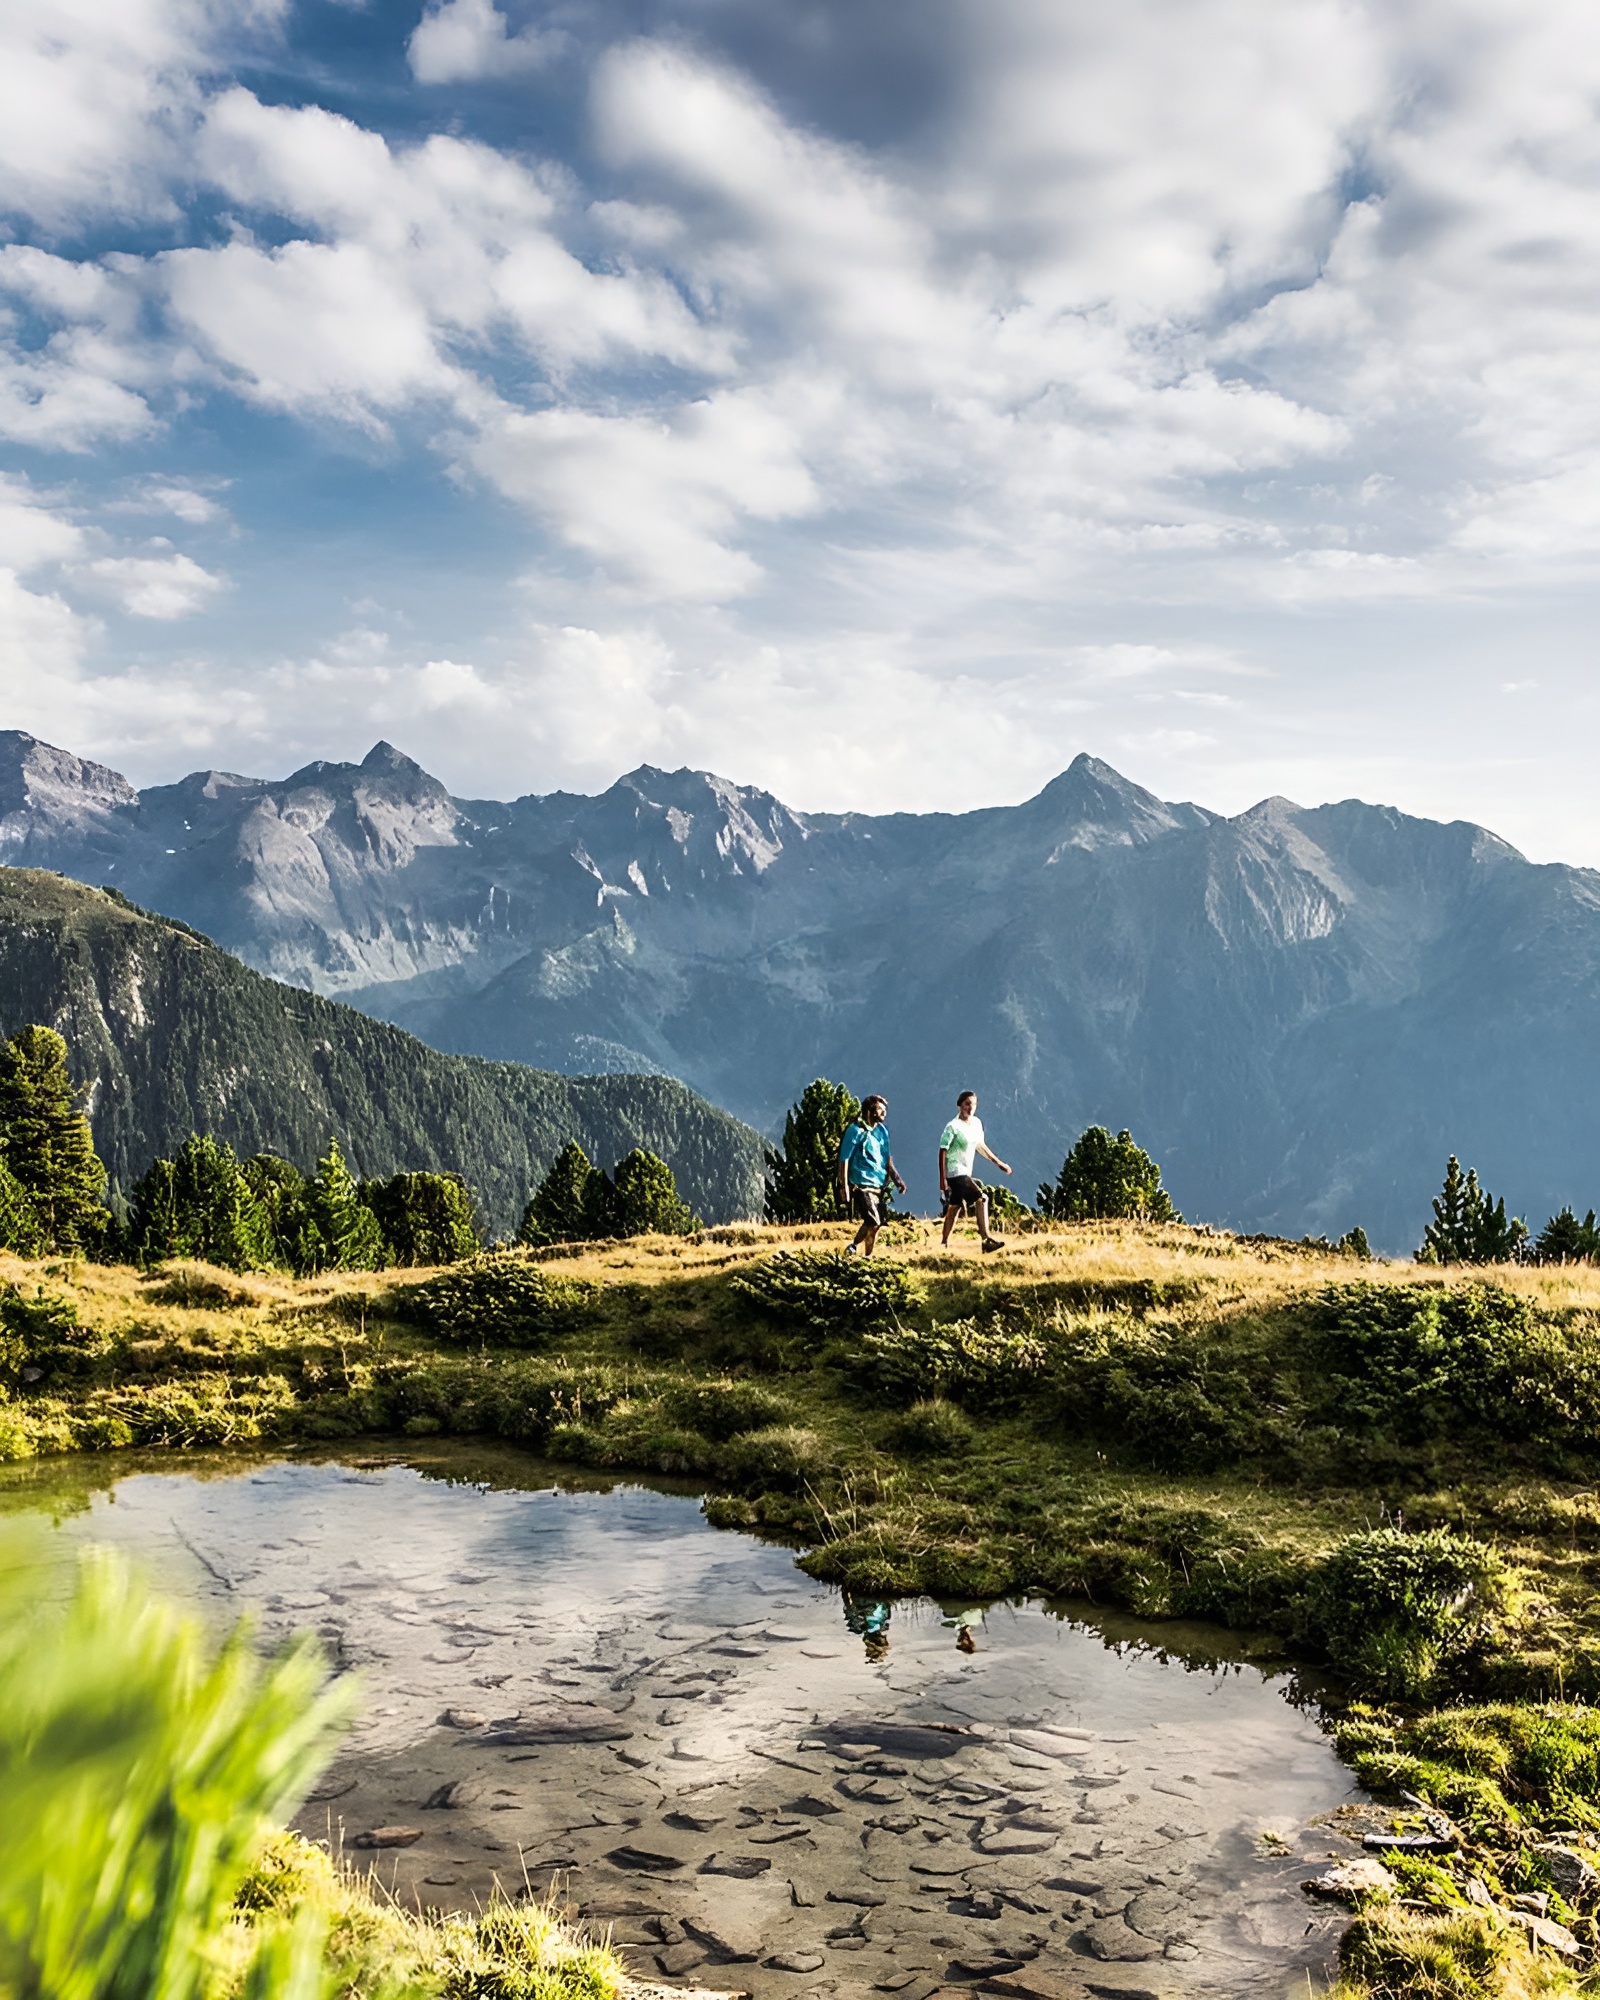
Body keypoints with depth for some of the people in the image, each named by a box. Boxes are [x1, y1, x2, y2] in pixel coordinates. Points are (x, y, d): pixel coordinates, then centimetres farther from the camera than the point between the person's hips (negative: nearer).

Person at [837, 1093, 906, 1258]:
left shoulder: (883, 1130, 11)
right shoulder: (856, 1130, -10)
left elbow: (887, 1158, 19)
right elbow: (844, 1159, -11)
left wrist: (896, 1179, 9)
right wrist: (844, 1186, -15)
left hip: (878, 1184, 7)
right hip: (862, 1184, -7)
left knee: (876, 1223, 8)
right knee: (873, 1221, -16)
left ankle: (867, 1255, 20)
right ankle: (853, 1249, 3)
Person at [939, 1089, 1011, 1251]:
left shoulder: (977, 1123, 6)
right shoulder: (953, 1127, -17)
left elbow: (980, 1145, 21)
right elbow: (943, 1152, -15)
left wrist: (998, 1162, 21)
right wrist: (942, 1180, -18)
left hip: (965, 1173, 8)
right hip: (955, 1172, -8)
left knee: (955, 1207, 14)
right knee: (981, 1198, -17)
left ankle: (944, 1244, 24)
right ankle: (987, 1239, -18)